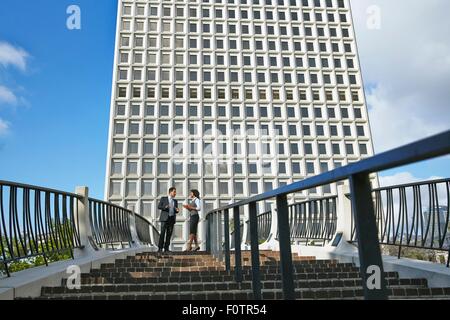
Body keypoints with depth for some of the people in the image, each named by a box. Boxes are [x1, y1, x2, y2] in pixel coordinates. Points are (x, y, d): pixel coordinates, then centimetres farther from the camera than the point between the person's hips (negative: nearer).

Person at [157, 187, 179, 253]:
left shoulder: (175, 201, 19)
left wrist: (177, 210, -6)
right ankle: (160, 248, -5)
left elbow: (175, 211, 18)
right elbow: (159, 206, 0)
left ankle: (166, 248, 4)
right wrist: (165, 207, -19)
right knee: (162, 233, -10)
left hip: (172, 219, 4)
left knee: (169, 234, 0)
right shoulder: (163, 198, 7)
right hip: (165, 218, -4)